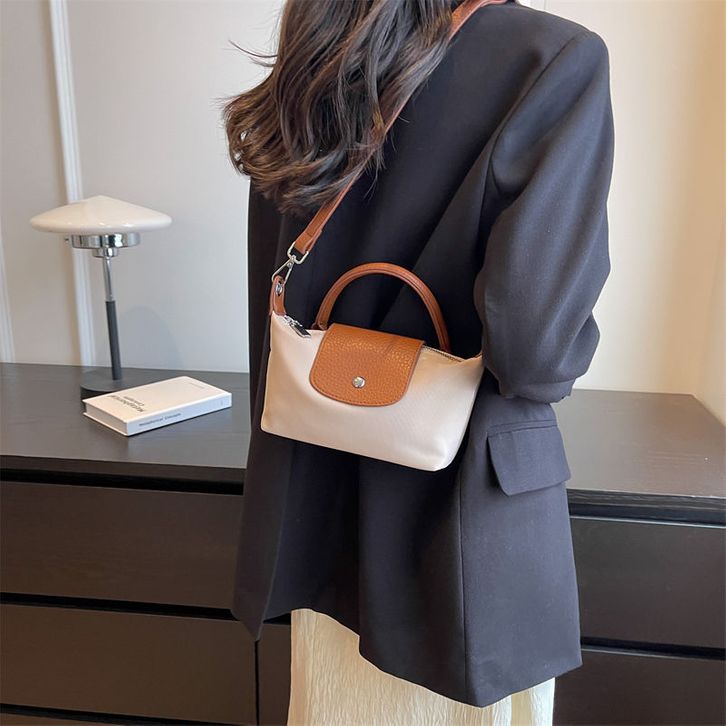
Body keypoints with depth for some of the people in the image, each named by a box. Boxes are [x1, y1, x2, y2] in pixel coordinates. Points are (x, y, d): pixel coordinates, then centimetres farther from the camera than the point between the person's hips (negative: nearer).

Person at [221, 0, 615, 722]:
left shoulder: (298, 86, 1)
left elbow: (272, 324, 6)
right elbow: (530, 346, -26)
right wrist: (551, 363, -2)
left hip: (321, 501, 6)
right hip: (463, 499, -5)